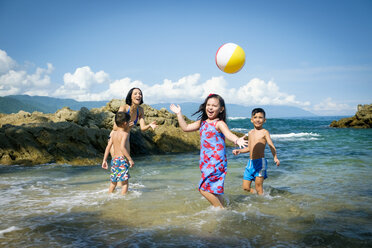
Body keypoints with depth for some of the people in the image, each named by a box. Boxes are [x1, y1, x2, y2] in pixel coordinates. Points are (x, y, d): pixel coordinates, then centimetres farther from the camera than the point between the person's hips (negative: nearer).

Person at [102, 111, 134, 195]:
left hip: (114, 159, 7)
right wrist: (130, 159, -22)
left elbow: (108, 147, 10)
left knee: (113, 181, 20)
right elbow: (122, 147, -22)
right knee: (125, 182, -3)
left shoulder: (113, 133, 11)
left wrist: (104, 160, 14)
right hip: (122, 159, -7)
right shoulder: (125, 134, -10)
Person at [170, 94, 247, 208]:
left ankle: (221, 209, -1)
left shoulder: (219, 123, -10)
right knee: (214, 189, 14)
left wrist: (237, 140, -49)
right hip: (206, 162, 8)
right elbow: (185, 128, 20)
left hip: (216, 162, -8)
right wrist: (179, 114, 20)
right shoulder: (202, 123, 12)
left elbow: (229, 134, -28)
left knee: (204, 188, -12)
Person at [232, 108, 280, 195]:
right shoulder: (250, 133, 13)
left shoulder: (264, 132, -5)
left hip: (260, 162, -6)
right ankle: (257, 195, 29)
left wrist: (275, 158, -28)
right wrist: (239, 151, 16)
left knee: (258, 187, -3)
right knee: (246, 187, 7)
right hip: (250, 162, 6)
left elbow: (271, 146, -15)